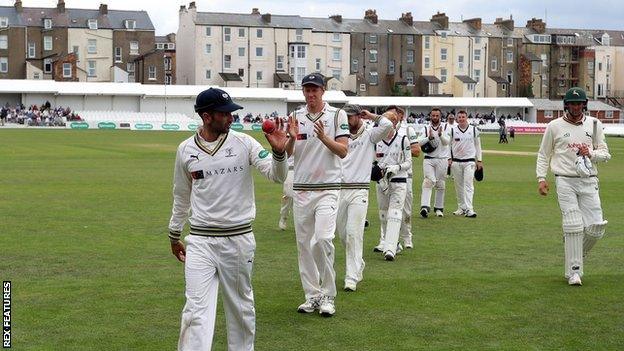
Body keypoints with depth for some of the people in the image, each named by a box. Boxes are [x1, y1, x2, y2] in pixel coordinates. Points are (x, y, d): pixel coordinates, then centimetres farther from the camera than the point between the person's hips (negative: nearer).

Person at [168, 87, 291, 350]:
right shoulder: (186, 150, 2)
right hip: (200, 240, 0)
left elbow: (277, 176, -10)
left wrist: (279, 152, -30)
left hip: (239, 238, 0)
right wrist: (174, 235, 20)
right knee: (196, 308, -6)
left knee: (241, 304, 13)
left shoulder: (244, 143, -3)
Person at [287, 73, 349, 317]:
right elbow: (287, 154, 4)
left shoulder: (337, 115, 1)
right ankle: (312, 295, 15)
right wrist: (292, 138, -15)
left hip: (328, 187, -4)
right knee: (304, 242, 5)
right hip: (301, 188, 4)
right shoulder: (295, 117, 9)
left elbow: (343, 151, -5)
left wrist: (324, 137, -20)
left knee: (323, 238, -17)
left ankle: (328, 296, -6)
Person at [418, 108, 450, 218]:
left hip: (442, 160, 1)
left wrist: (441, 135, -27)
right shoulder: (426, 129, 8)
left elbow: (446, 142, -8)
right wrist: (429, 138, -20)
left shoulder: (445, 127, 5)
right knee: (428, 181, -17)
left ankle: (438, 208, 18)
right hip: (428, 159, -1)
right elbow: (419, 142, -4)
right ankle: (425, 206, -27)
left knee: (441, 185, 6)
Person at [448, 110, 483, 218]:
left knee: (468, 185, -11)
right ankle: (461, 208, 18)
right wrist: (449, 158, -2)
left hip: (469, 161, -1)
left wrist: (479, 160, 7)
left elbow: (477, 145, 10)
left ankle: (469, 209, -18)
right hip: (456, 162, 1)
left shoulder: (474, 130, 4)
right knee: (459, 186, 7)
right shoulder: (452, 130, 2)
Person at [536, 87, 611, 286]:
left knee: (596, 227, -5)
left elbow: (605, 154, 11)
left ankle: (576, 253, 23)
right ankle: (574, 271, -1)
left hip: (589, 181, 2)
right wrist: (541, 178, -1)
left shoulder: (594, 125, 10)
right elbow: (543, 154, 10)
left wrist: (591, 153, -10)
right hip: (565, 181, -2)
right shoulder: (554, 126, 5)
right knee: (573, 226, -9)